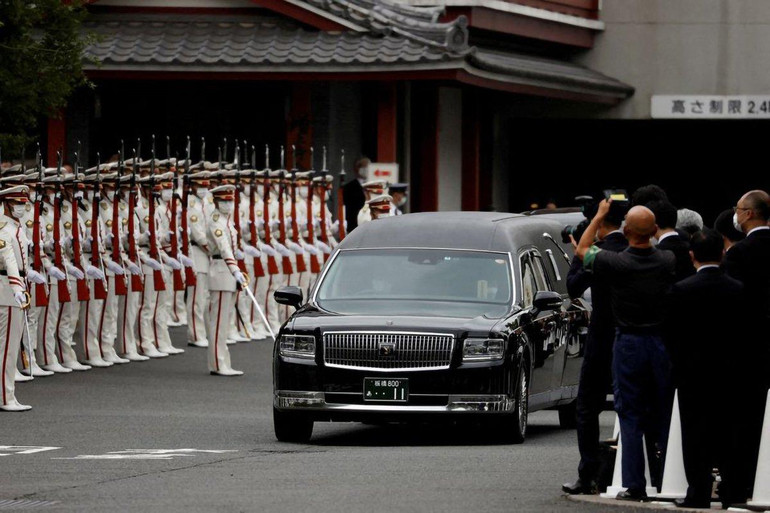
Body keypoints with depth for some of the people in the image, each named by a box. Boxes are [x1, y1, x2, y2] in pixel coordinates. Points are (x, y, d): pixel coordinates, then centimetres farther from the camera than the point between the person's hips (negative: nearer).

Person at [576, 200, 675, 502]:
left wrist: (599, 216, 17)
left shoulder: (615, 263, -14)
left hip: (628, 344, -2)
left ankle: (634, 486, -3)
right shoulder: (668, 262, -8)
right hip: (661, 343, 2)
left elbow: (582, 250, 7)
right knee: (664, 416, 12)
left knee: (630, 417, 2)